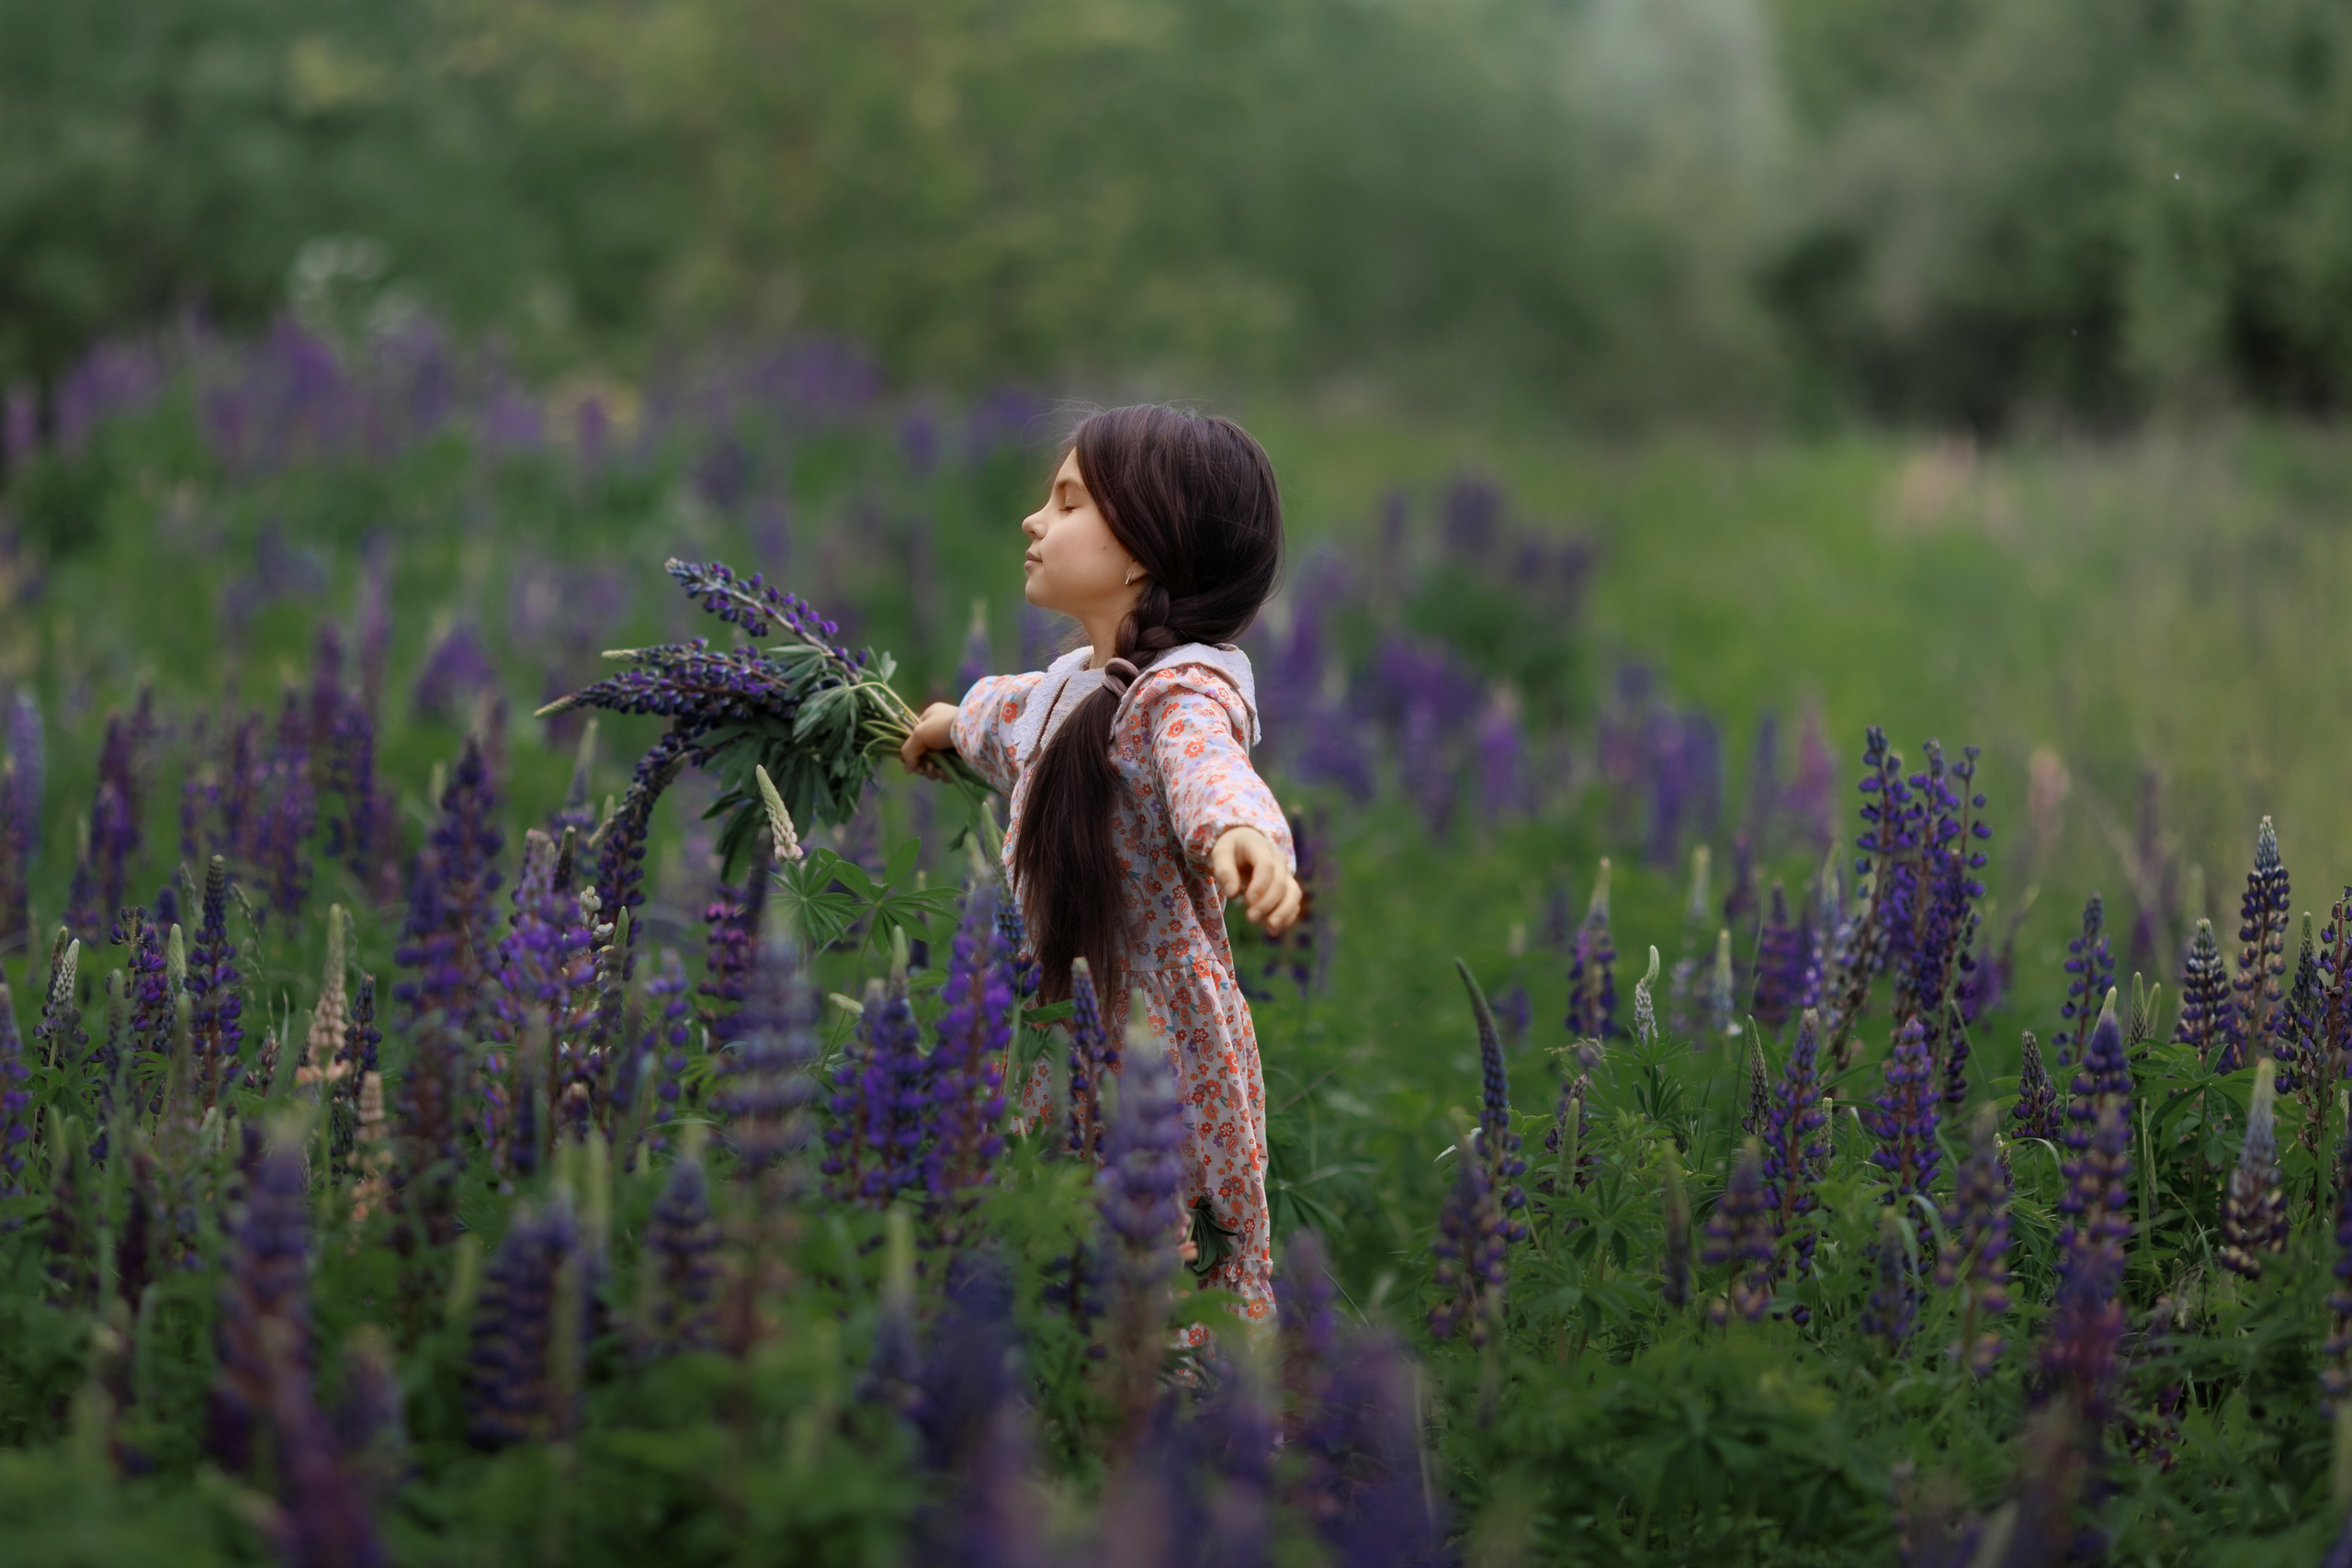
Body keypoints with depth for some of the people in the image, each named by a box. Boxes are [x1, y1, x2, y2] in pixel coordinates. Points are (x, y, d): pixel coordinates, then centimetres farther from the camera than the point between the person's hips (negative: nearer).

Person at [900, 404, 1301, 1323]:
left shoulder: (1184, 687, -18)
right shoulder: (1072, 686, 10)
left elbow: (1207, 762, -42)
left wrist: (1239, 830, -64)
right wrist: (956, 720, 58)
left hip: (1157, 1050, -8)